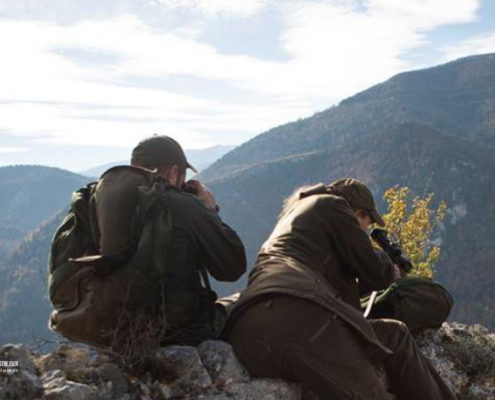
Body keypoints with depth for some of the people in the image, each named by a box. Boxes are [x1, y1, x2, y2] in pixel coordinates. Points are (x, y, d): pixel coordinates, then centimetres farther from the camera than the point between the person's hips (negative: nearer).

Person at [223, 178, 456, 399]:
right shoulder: (331, 205, 16)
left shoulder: (294, 215, 40)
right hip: (296, 316, -8)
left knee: (394, 336, 13)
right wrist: (392, 270, 32)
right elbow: (375, 272, 10)